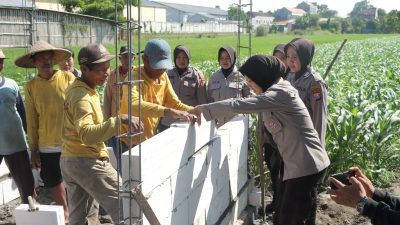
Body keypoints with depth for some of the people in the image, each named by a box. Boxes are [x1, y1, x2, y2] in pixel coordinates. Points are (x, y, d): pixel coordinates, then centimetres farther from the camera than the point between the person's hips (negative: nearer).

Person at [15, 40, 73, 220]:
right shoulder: (30, 86, -1)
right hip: (47, 146, 2)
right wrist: (33, 149, 4)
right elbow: (31, 120, 3)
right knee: (53, 182, 15)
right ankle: (64, 211, 38)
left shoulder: (68, 77, -6)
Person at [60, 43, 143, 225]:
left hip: (69, 160, 10)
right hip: (88, 162, -10)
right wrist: (120, 120, -41)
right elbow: (88, 135, -33)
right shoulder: (81, 96, -19)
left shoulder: (77, 89, 13)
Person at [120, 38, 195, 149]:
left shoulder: (163, 76, 1)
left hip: (150, 140, 6)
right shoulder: (135, 77, -21)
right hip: (129, 143, -6)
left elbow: (175, 103, 4)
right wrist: (168, 112, -50)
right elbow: (134, 105, -39)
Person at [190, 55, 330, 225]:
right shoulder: (274, 92, 11)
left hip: (307, 166, -10)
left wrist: (204, 108, -18)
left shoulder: (281, 94, -21)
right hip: (292, 164, 10)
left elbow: (240, 105, -26)